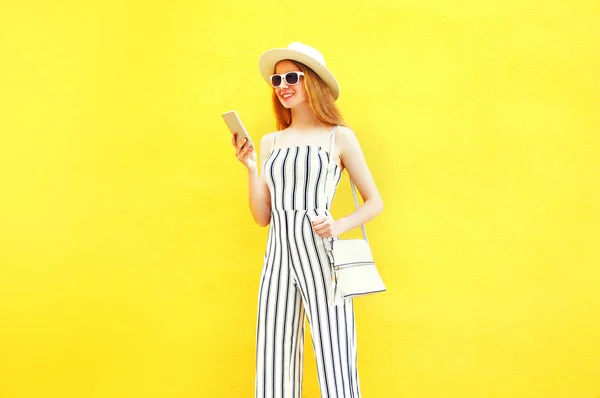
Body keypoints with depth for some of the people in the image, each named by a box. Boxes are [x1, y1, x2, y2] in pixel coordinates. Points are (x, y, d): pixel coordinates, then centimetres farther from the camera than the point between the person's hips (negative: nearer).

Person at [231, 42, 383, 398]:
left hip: (320, 255, -4)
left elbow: (375, 202, 5)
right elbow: (263, 217, 12)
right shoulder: (271, 142, 13)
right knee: (273, 364, 6)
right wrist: (251, 168, 1)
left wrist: (341, 225, -12)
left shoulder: (339, 137, 2)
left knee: (334, 361, -3)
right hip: (278, 256, 4)